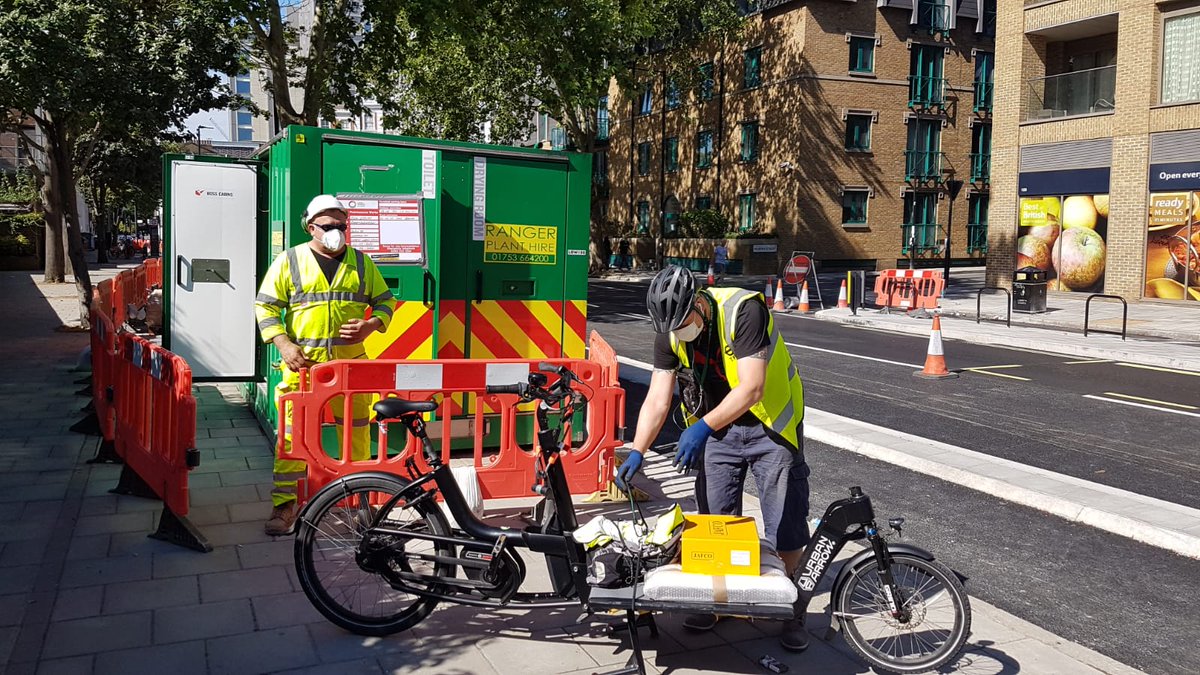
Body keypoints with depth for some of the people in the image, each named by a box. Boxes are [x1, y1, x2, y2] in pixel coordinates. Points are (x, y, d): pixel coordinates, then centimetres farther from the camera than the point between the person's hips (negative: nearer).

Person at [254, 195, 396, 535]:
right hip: (302, 363, -2)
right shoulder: (289, 261, 3)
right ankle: (284, 504, 7)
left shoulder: (361, 262, 11)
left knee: (356, 430, 9)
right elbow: (265, 305, 3)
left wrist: (371, 325, -5)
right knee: (293, 432, -2)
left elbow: (384, 301, 16)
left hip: (351, 362, 2)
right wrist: (284, 344, -10)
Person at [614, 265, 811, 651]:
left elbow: (751, 389, -33)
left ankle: (794, 610, 16)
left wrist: (703, 427, -36)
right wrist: (636, 452, -21)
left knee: (785, 526, 1)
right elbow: (657, 400, -11)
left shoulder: (744, 311, -29)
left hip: (769, 424, -5)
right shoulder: (670, 333, -11)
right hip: (717, 426, 5)